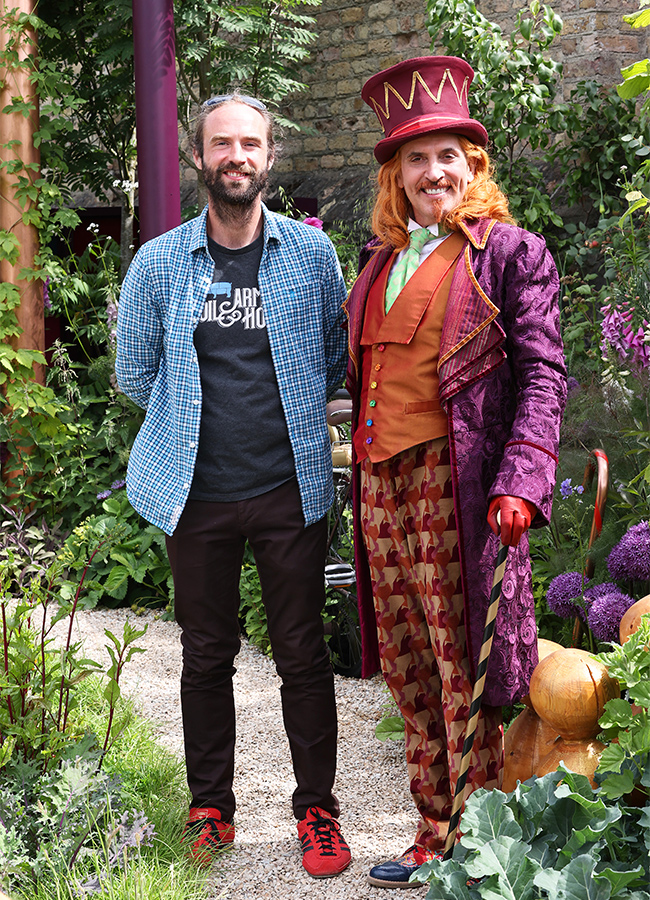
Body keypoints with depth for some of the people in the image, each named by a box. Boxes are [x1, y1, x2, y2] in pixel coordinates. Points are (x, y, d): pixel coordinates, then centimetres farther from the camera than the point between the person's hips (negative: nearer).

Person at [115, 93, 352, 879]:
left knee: (302, 654, 5)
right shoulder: (158, 263, 2)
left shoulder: (311, 253, 1)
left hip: (290, 489, 0)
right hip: (198, 492, 1)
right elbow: (135, 375, 12)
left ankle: (316, 808, 20)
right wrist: (203, 419, 10)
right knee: (206, 656, 10)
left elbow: (338, 357, 12)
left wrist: (286, 417, 8)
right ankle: (210, 806, 25)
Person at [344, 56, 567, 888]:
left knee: (461, 670, -2)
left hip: (456, 481, -6)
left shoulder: (511, 254, -1)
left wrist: (520, 484, -20)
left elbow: (542, 376, -8)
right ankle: (433, 833, 23)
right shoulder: (381, 257, 17)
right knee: (407, 666, 11)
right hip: (381, 480, 6)